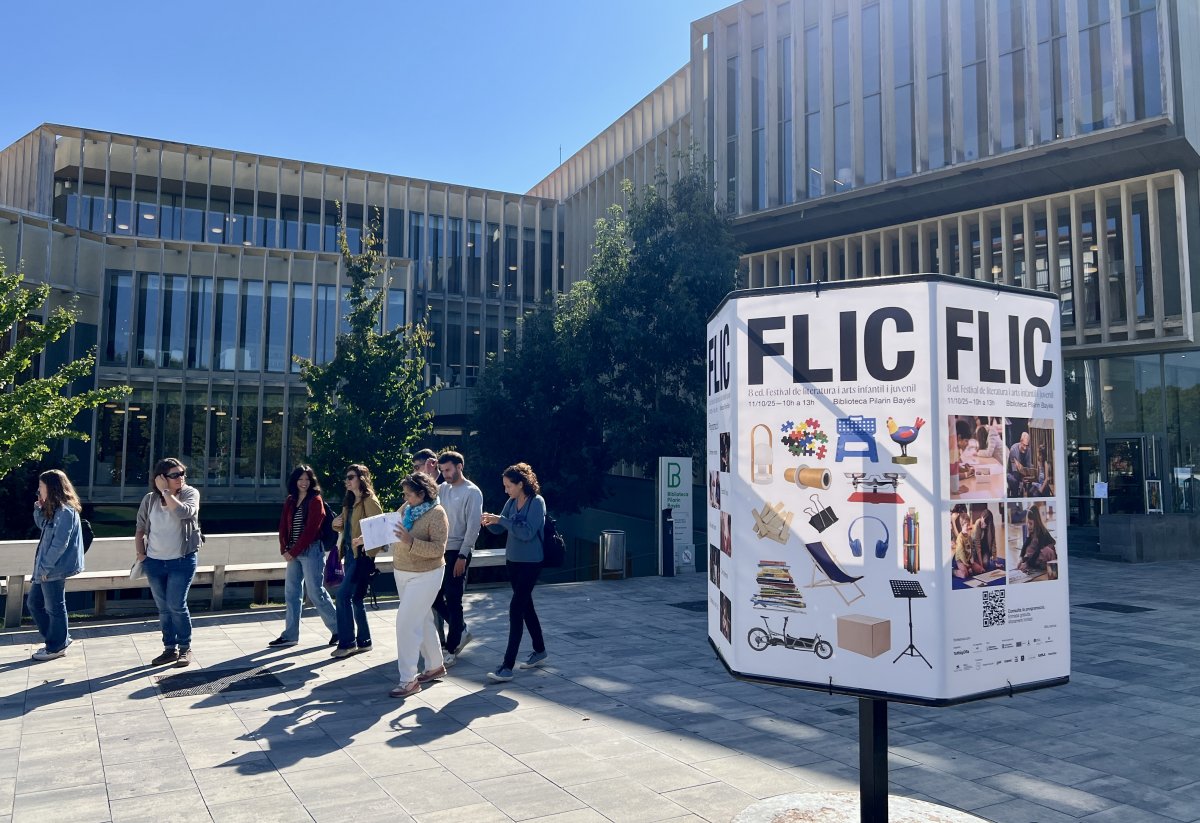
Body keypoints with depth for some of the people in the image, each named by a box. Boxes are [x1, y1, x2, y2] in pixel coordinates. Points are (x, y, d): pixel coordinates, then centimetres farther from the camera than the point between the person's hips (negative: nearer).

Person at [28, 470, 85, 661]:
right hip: (45, 567, 11)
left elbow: (60, 543, -21)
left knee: (54, 608, 2)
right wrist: (39, 508, 9)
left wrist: (46, 566, -18)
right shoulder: (53, 509, 12)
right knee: (33, 602, 18)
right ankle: (59, 638, 26)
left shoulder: (65, 511, -19)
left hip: (54, 568, -11)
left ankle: (56, 646, 15)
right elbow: (41, 525, 27)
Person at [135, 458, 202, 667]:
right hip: (154, 562, 4)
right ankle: (170, 649, 23)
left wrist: (166, 491, -23)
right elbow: (140, 530, 12)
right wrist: (140, 554, 4)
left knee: (177, 605, -7)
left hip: (182, 561, -4)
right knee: (163, 608, 11)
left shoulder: (190, 493, -7)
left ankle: (185, 648, 9)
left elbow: (184, 512, -29)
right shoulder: (150, 499, 2)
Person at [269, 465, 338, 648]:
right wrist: (285, 549, -5)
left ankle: (338, 629, 9)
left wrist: (294, 551, -14)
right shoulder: (290, 501, 12)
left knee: (315, 592, -4)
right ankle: (290, 635, 16)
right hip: (293, 553, 7)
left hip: (311, 551, -7)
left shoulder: (315, 501, -7)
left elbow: (310, 529, -14)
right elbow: (283, 526, 9)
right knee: (291, 593, 8)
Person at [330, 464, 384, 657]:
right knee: (355, 598, 12)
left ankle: (347, 642, -6)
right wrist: (336, 524, 2)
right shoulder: (349, 502, 16)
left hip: (362, 554, -9)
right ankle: (363, 641, 20)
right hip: (349, 553, 9)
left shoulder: (369, 501, -10)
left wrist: (364, 539, -33)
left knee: (343, 595, -13)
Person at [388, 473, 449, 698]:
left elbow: (438, 549, -23)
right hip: (402, 573, 7)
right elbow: (393, 534, 13)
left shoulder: (436, 513, -18)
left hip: (424, 576, -7)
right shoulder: (406, 508, 3)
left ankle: (409, 680, -4)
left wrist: (410, 541, -33)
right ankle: (435, 666, 33)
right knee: (422, 620, 17)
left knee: (407, 622, -11)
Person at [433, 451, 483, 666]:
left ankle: (451, 649, 9)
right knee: (434, 595, 10)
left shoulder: (472, 492, -10)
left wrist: (462, 556, -17)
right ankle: (460, 631, 26)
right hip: (440, 551, 7)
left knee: (453, 600, -1)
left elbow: (473, 526, -14)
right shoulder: (443, 488, 12)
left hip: (457, 553, -7)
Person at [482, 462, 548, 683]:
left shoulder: (537, 502, -15)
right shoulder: (511, 502, 6)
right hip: (512, 561, 8)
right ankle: (539, 651, 34)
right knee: (526, 606, 17)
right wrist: (489, 521, -12)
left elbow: (528, 532, -23)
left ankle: (507, 667, -11)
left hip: (530, 563, -8)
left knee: (516, 609, -12)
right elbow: (498, 530, 9)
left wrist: (501, 520, -25)